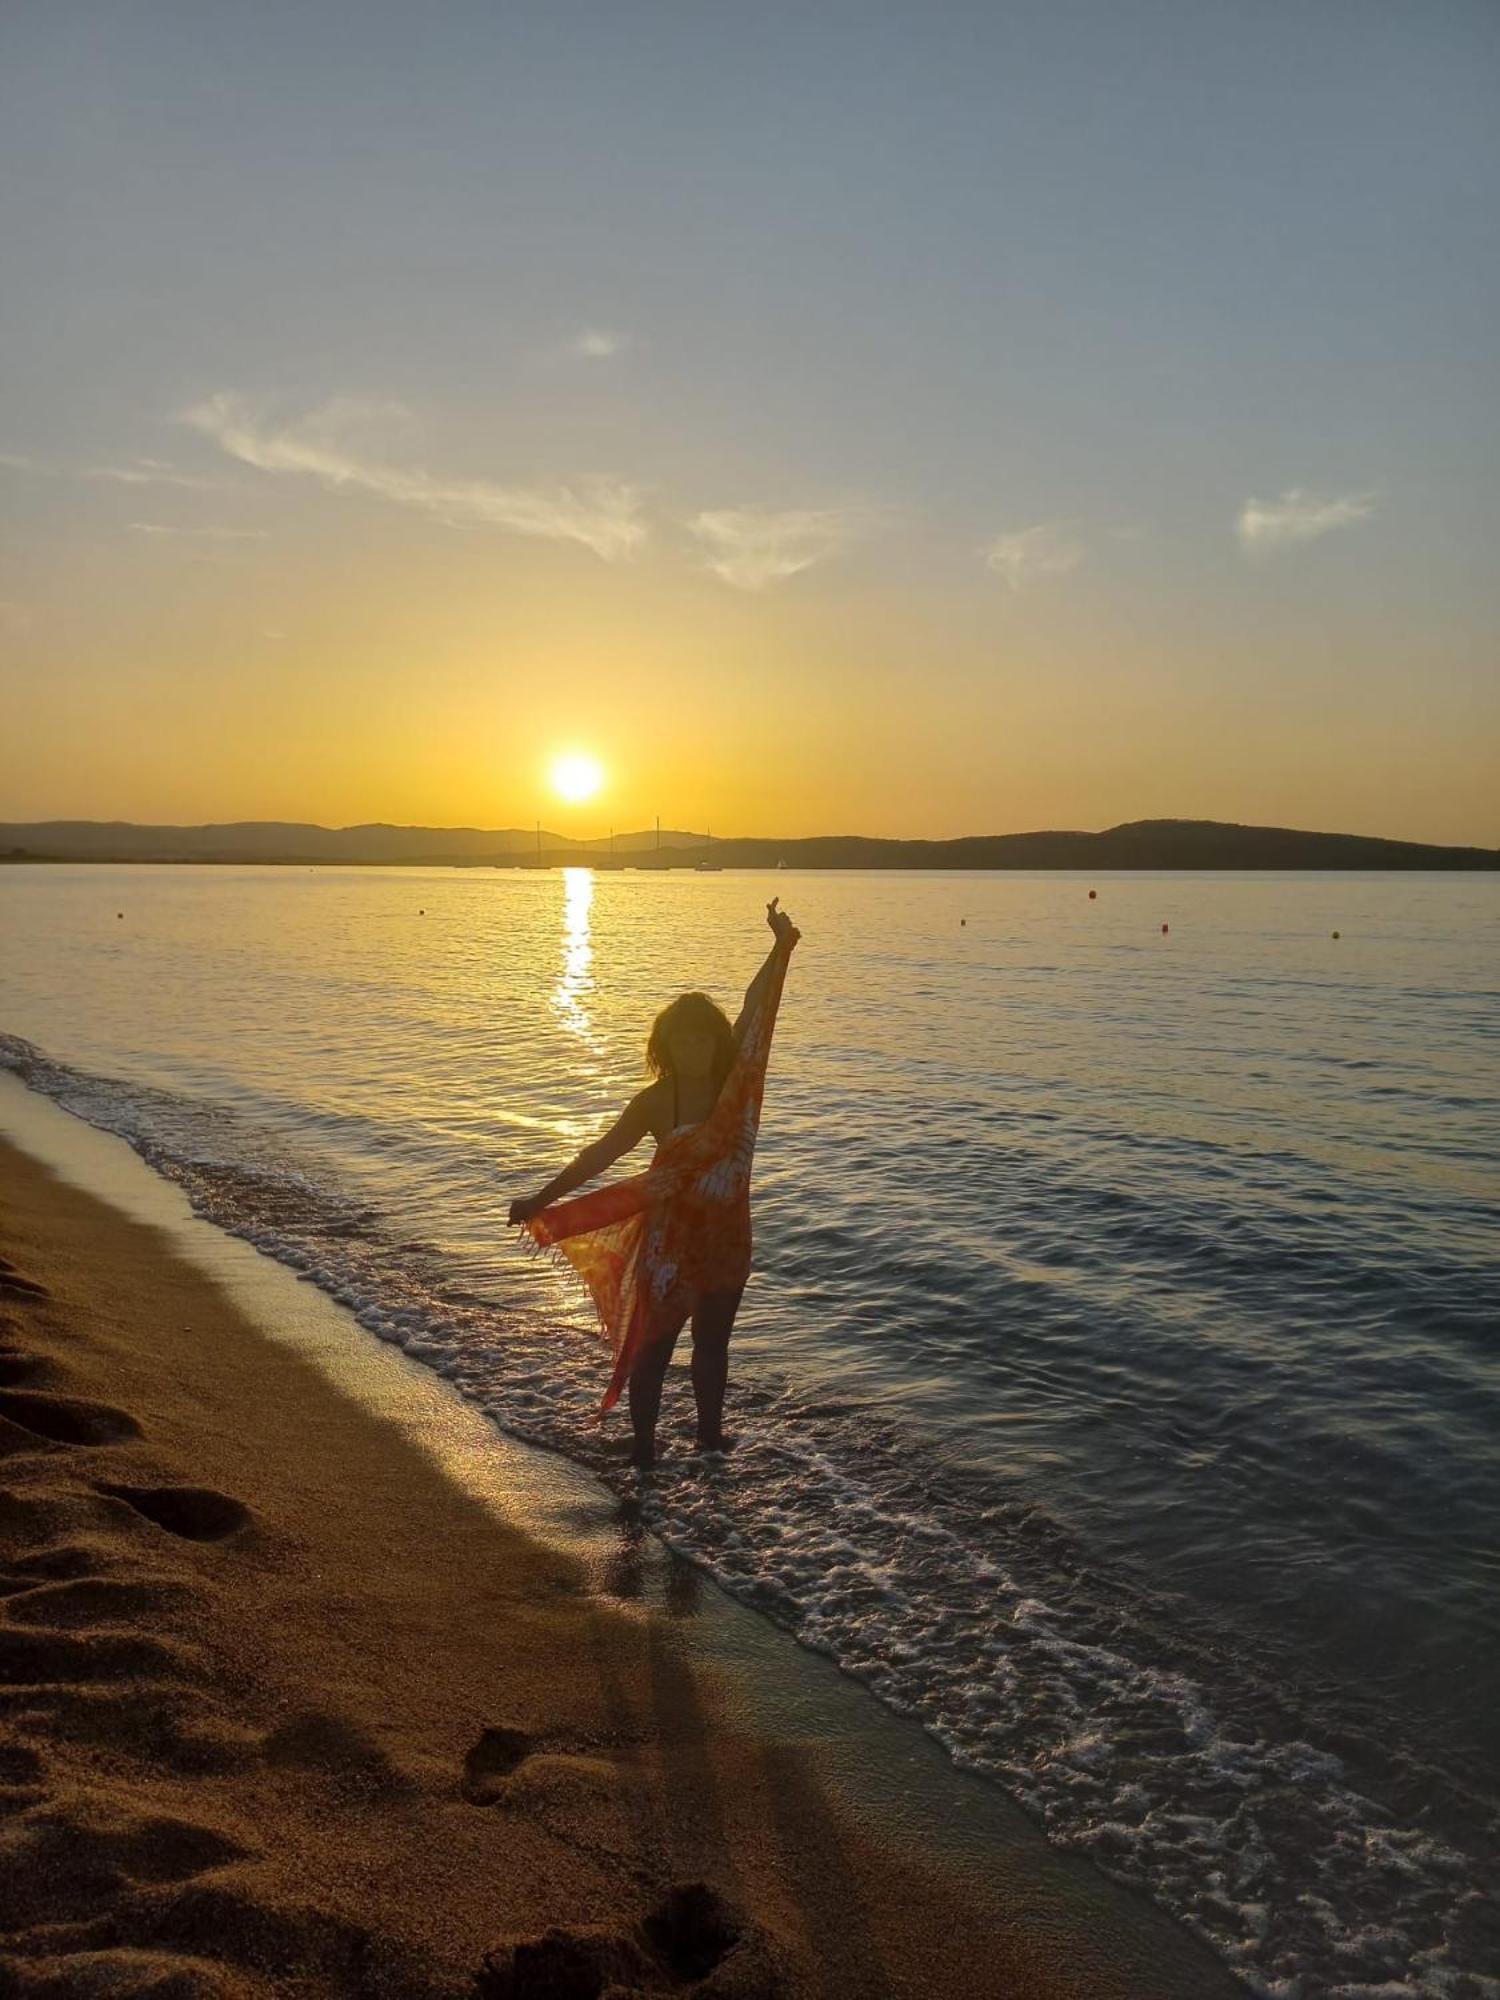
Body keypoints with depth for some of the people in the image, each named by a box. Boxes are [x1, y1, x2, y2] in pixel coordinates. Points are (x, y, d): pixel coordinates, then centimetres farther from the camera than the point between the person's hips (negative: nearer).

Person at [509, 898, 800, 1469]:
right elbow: (600, 1153, -11)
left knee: (712, 1345, 19)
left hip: (725, 1238, 3)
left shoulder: (735, 1084, -4)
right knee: (653, 1345, 7)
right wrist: (542, 1199, -16)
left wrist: (781, 950, -19)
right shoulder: (654, 1102, -11)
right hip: (668, 1239, -3)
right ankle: (643, 1449, 20)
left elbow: (754, 1016, -10)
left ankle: (710, 1437, 35)